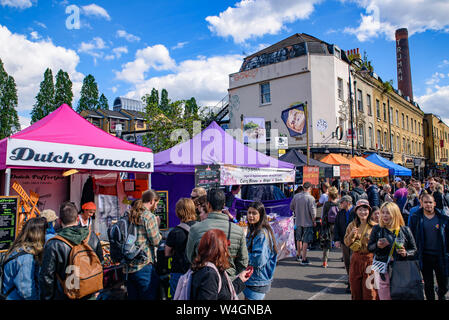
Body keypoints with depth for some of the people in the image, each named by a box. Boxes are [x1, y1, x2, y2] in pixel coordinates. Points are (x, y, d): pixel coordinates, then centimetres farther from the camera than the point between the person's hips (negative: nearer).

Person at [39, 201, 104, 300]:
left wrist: (47, 297, 2)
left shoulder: (53, 244, -19)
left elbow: (47, 277, -14)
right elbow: (100, 263, 4)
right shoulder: (92, 236, -8)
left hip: (64, 296, -2)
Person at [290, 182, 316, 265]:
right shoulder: (310, 198, -18)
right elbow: (313, 211, -16)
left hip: (298, 222, 5)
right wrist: (314, 221, -2)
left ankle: (298, 255, 36)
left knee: (299, 239, 20)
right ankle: (304, 259, 8)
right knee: (306, 241, 4)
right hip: (308, 222, -5)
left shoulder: (296, 196, -4)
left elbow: (291, 207, 8)